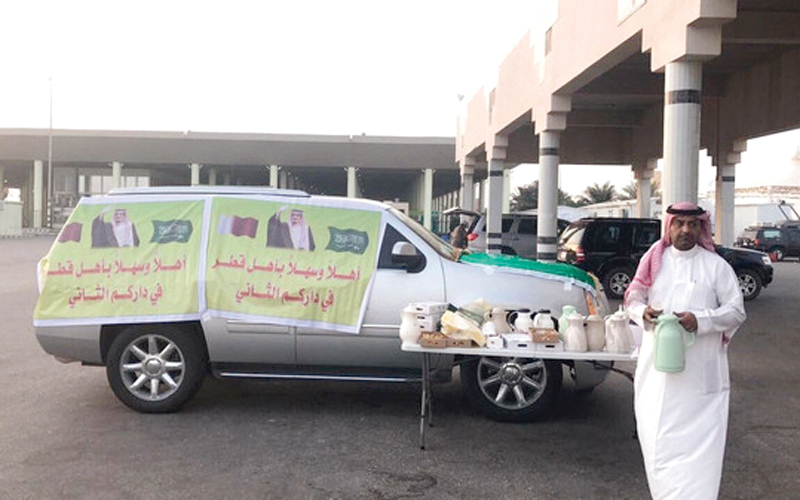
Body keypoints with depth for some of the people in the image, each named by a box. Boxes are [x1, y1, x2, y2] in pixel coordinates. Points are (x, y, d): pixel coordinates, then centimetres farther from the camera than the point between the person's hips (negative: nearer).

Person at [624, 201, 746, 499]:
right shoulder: (653, 262, 10)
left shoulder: (716, 266, 3)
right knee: (656, 440, 7)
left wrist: (700, 320, -16)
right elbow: (633, 299, 14)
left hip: (700, 372, -2)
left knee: (697, 442, -7)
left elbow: (736, 310, 1)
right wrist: (643, 312, -10)